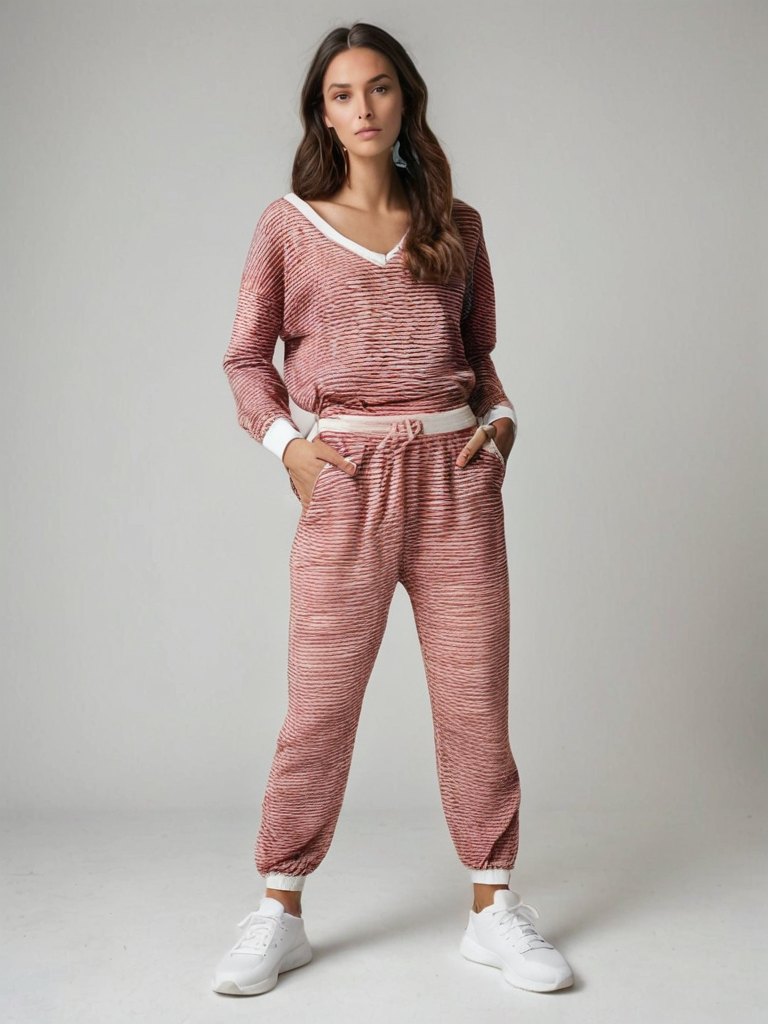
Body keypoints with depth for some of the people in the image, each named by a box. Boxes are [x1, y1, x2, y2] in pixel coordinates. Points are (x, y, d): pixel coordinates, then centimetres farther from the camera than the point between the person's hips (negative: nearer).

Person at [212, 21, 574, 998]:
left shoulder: (456, 225, 12)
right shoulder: (289, 224, 6)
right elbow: (247, 357, 9)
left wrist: (501, 419, 1)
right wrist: (284, 440, -6)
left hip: (456, 474, 2)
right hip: (346, 479, -2)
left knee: (475, 695, 4)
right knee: (318, 706, 1)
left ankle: (493, 907, 19)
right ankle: (278, 914, 17)